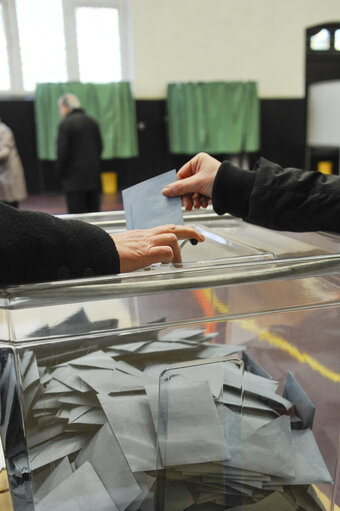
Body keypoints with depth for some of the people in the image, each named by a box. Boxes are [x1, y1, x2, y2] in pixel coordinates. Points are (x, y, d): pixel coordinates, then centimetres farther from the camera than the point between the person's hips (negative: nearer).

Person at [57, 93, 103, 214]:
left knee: (76, 216, -2)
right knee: (94, 212, 11)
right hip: (94, 176, 6)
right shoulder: (92, 121, 10)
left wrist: (60, 172, -1)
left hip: (74, 178, -6)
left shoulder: (65, 124, -10)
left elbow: (62, 151, -12)